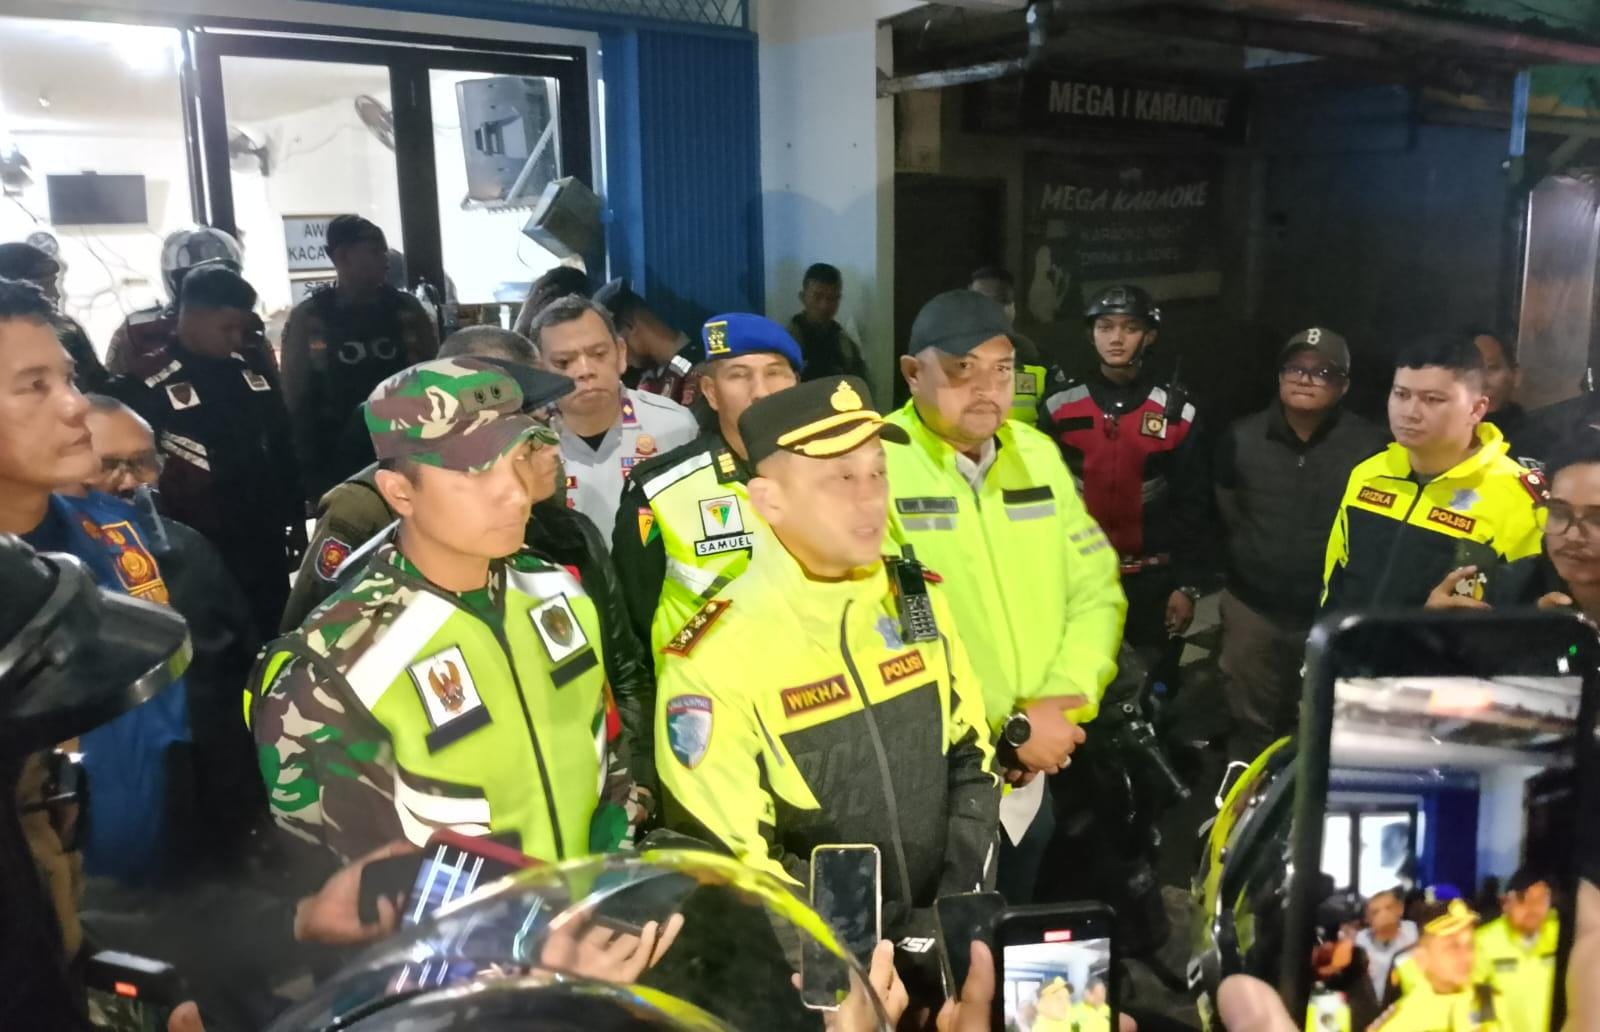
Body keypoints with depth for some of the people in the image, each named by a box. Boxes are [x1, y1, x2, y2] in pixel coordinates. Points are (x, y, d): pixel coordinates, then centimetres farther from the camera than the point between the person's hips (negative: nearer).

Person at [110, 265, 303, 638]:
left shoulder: (251, 369, 8)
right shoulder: (147, 383, -10)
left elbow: (282, 446, 15)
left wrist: (295, 515, 15)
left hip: (265, 541, 5)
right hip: (199, 550, -5)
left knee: (274, 636, 13)